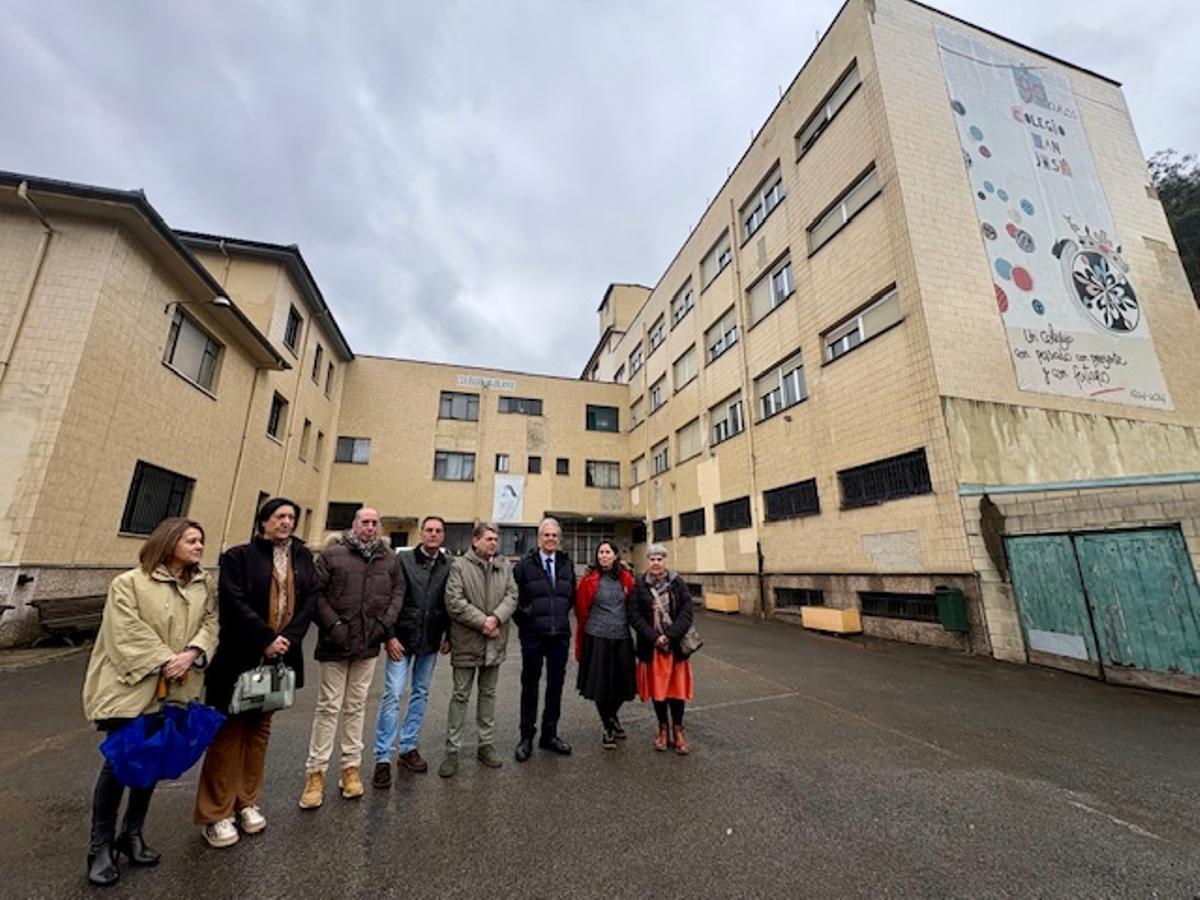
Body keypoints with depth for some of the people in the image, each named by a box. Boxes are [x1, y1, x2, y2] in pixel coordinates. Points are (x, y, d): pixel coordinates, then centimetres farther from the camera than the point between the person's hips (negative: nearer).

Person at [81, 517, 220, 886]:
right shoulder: (129, 582, -9)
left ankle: (132, 833, 31)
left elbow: (210, 624, 0)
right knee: (118, 762, 1)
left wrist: (191, 653, -17)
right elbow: (128, 633, -15)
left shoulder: (205, 585, 5)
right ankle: (101, 846, 21)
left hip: (173, 690, 5)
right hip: (130, 687, -4)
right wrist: (164, 661, -18)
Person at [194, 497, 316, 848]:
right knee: (228, 731, 4)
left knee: (259, 729, 15)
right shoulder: (238, 556, -5)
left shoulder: (302, 557, 6)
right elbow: (234, 602, -13)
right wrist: (265, 639, -18)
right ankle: (215, 814, 18)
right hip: (240, 657, -4)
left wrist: (287, 638, -12)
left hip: (279, 655, 4)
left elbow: (310, 599, 0)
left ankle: (247, 802, 28)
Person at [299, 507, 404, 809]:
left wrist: (385, 623, -3)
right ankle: (316, 772, 22)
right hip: (336, 643, -3)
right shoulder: (332, 554, -7)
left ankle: (351, 767, 27)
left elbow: (398, 591, 7)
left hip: (369, 644, 3)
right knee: (329, 707, 7)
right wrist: (333, 624, -14)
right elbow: (316, 592, -8)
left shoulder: (389, 558, 4)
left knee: (356, 706, 14)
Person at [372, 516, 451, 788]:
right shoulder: (403, 559, -7)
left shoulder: (450, 566, -1)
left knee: (420, 694, 14)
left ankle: (408, 748, 29)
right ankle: (383, 758, 13)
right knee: (393, 695, -1)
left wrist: (448, 636, 2)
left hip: (430, 642, 3)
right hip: (402, 638, -3)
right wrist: (390, 636, -11)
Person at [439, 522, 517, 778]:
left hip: (494, 641, 4)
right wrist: (482, 622, -17)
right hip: (466, 641, -4)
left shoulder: (504, 566, 4)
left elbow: (512, 595, -2)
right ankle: (452, 750, 21)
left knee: (488, 693, 17)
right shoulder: (459, 566, -9)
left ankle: (486, 744, 31)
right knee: (460, 696, 8)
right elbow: (454, 602, -16)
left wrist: (496, 618, -19)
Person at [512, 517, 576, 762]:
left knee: (556, 685, 12)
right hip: (533, 635, -3)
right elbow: (514, 597, -3)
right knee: (530, 685, 10)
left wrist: (561, 616, 9)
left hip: (560, 634, 4)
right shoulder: (525, 565, -6)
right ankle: (526, 737, 25)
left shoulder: (567, 564, 6)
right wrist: (524, 621, 0)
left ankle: (549, 734, 28)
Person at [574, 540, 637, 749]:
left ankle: (612, 716, 40)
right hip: (597, 637, -3)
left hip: (621, 637, 3)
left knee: (621, 682, 9)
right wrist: (581, 645, 2)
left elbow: (632, 607, 12)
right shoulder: (589, 580, -5)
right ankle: (607, 727, 27)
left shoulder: (626, 579, 3)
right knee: (600, 683, 4)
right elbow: (581, 612, -1)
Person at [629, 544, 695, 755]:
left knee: (677, 688, 6)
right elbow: (634, 615, -6)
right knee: (657, 688, 9)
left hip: (676, 645, 0)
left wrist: (670, 636, -14)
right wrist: (654, 637, -14)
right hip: (651, 646, 0)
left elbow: (687, 612, -6)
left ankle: (678, 730, 24)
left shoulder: (677, 583, 0)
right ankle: (663, 729, 28)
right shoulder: (640, 586, -1)